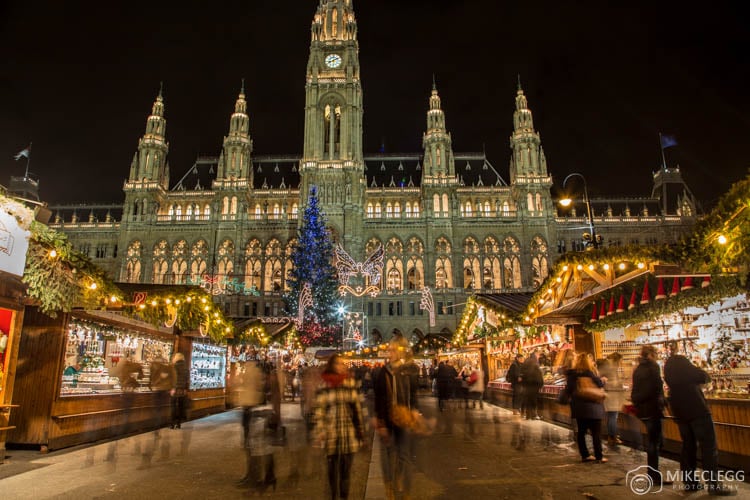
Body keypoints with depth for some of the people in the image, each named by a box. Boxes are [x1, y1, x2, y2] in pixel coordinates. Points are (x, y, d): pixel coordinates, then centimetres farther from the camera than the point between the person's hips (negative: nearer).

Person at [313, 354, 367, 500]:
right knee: (333, 467, 7)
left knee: (346, 467, 7)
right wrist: (320, 432, -8)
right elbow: (319, 409, -3)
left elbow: (358, 407, 7)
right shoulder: (324, 385, -4)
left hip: (349, 431, 2)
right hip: (331, 431, -2)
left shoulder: (351, 383, 4)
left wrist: (361, 430, 7)